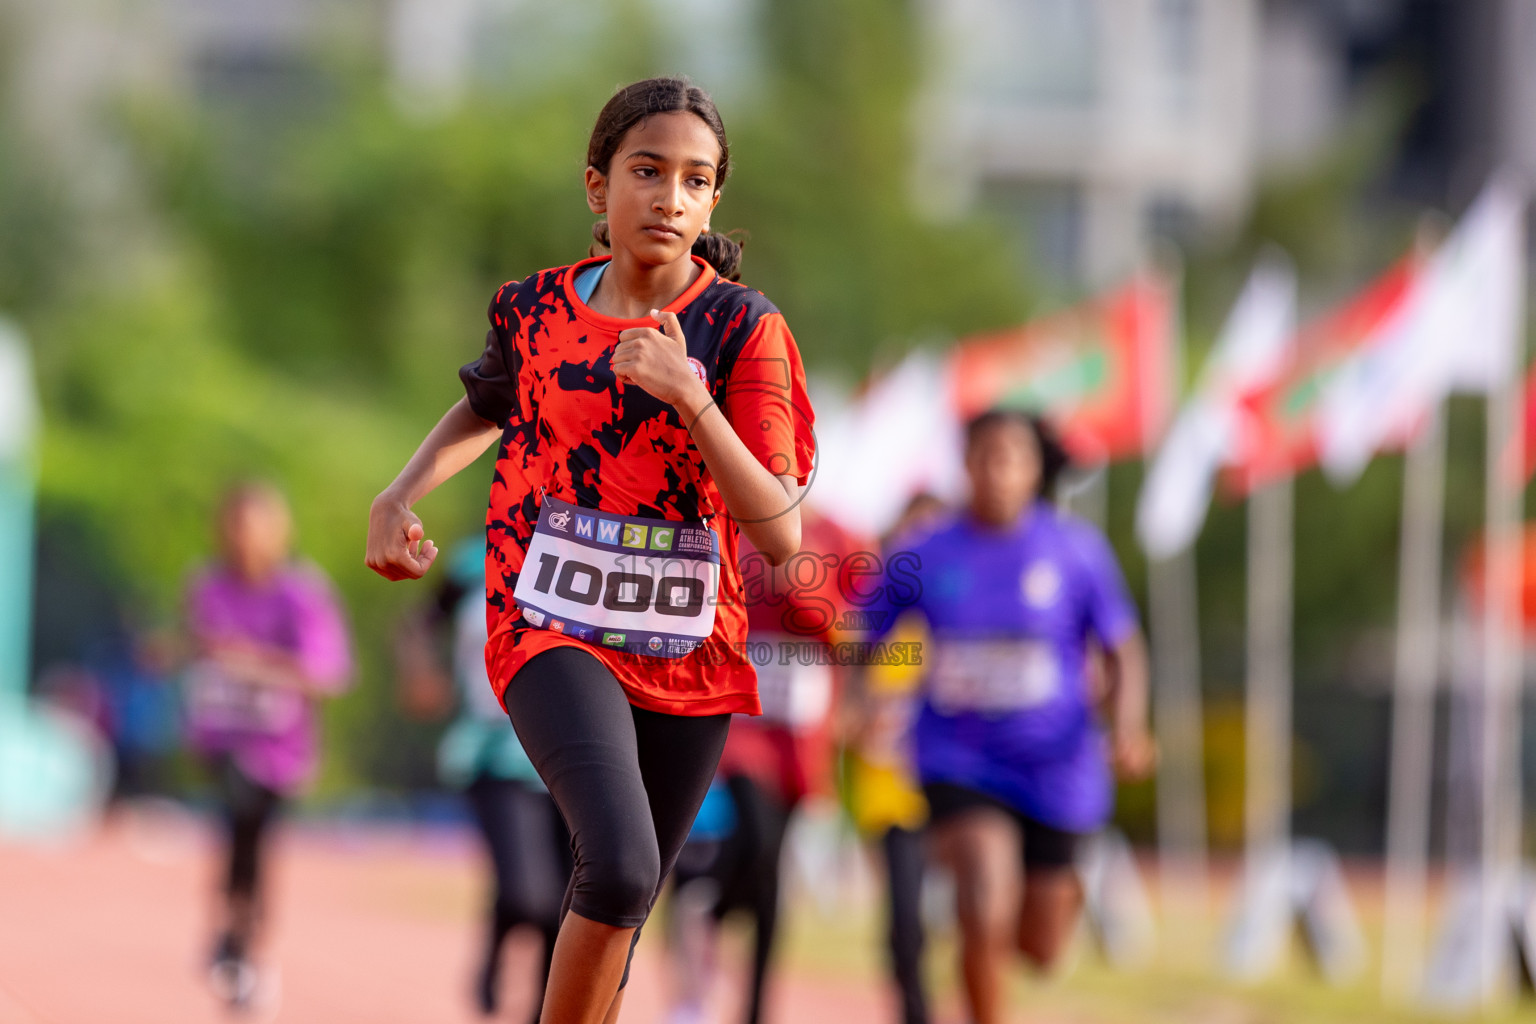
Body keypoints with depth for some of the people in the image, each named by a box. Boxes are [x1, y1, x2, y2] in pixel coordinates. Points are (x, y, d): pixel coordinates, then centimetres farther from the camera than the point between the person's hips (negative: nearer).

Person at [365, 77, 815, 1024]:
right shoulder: (535, 308, 0)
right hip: (555, 631, -1)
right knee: (620, 868, -26)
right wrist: (400, 497, 9)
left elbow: (780, 535, -15)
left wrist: (687, 394, -25)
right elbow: (491, 405, 25)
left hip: (690, 655, 1)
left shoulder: (744, 330, -7)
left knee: (619, 913, 12)